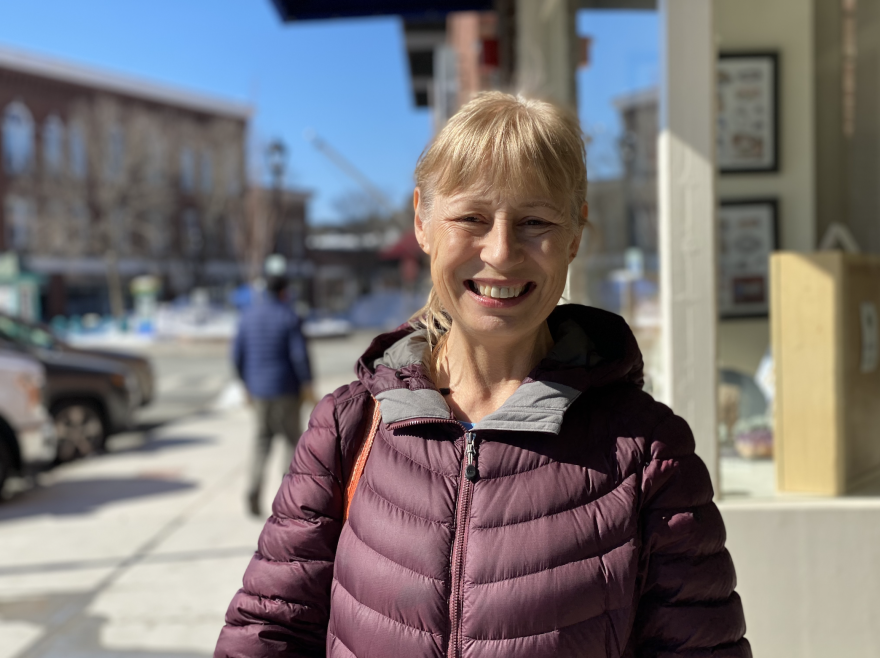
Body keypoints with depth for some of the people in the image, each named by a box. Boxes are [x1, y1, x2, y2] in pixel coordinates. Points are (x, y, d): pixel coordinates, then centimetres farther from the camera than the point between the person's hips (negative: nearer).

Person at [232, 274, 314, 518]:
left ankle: (254, 490, -5)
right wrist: (306, 385, -8)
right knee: (292, 438, 11)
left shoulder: (249, 316, 4)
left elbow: (238, 354, 4)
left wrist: (247, 385, 14)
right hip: (285, 388, -4)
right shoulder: (289, 317, -10)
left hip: (258, 388, 4)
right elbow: (300, 354, -18)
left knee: (262, 440, 12)